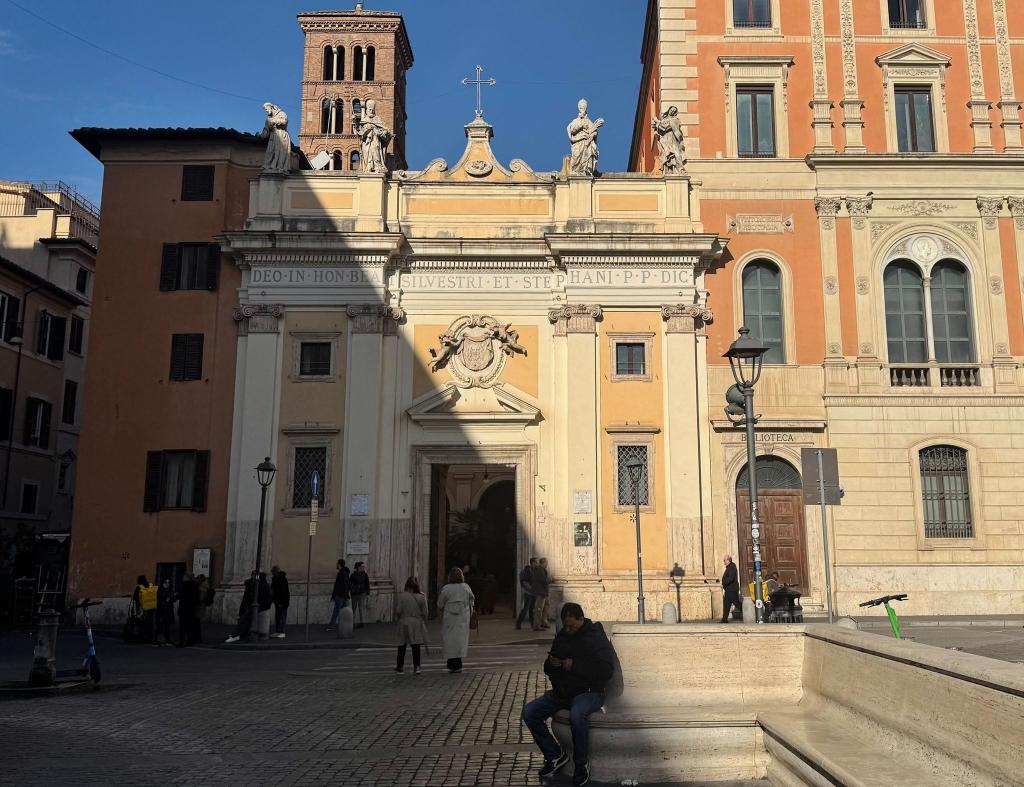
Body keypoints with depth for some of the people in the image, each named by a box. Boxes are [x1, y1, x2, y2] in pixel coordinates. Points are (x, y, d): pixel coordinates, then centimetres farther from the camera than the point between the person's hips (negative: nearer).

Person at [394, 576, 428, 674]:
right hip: (417, 622, 0)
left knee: (402, 645, 12)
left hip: (404, 622, 0)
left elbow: (398, 610, -7)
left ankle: (400, 666, 22)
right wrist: (424, 624, 10)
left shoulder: (401, 596, -7)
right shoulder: (421, 597, -4)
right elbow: (424, 613, -3)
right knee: (416, 646, 4)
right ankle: (416, 666, 0)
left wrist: (398, 618, 11)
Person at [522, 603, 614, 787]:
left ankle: (582, 763, -14)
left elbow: (606, 671, -20)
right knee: (529, 712, -12)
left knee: (576, 715, -39)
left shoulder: (596, 638, -8)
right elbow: (547, 669, 22)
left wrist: (575, 666, -22)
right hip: (561, 691, 7)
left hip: (588, 691, -7)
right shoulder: (562, 636, 12)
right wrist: (550, 664, -4)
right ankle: (555, 755, 3)